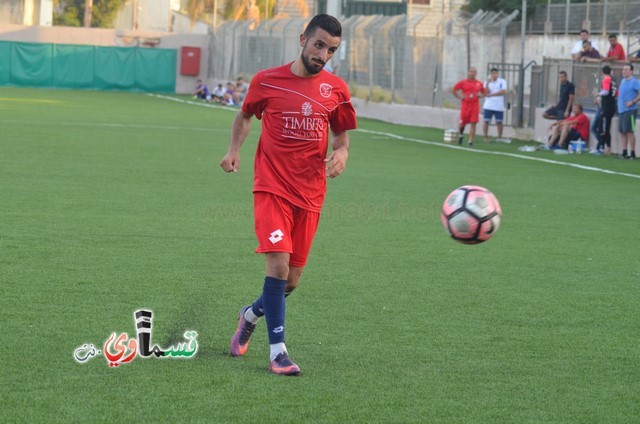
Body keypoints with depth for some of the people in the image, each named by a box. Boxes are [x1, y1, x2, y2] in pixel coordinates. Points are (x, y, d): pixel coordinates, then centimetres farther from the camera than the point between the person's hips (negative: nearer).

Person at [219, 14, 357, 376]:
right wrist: (235, 150, 0)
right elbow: (245, 115, 16)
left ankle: (252, 315, 39)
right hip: (272, 187, -3)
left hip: (310, 194, 3)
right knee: (279, 263, -19)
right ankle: (278, 352, -14)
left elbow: (342, 135, 15)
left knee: (291, 280, 8)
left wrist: (342, 153, -7)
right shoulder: (267, 81, -2)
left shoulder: (336, 90, 3)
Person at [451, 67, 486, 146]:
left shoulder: (479, 84, 8)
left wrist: (480, 95, 1)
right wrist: (459, 97, -3)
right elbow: (453, 90, 6)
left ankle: (471, 141, -4)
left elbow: (484, 92, 22)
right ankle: (460, 135, 33)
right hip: (465, 105, -1)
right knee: (463, 122, 2)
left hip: (475, 105, 1)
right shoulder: (463, 82, 1)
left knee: (473, 123, -7)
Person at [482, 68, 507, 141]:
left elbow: (503, 91, -10)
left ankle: (499, 137, 14)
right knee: (486, 121, -3)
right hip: (488, 106, 1)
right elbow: (486, 92, -5)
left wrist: (491, 94, -10)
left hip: (499, 107, -1)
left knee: (499, 122, 4)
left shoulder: (502, 82, 2)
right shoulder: (487, 82, 8)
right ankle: (485, 137, 3)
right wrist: (487, 83, -19)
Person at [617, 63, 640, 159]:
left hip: (630, 110, -8)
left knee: (629, 131, -8)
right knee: (622, 131, 7)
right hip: (621, 110, 8)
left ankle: (632, 153, -3)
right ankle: (624, 152, 13)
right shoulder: (623, 81, 15)